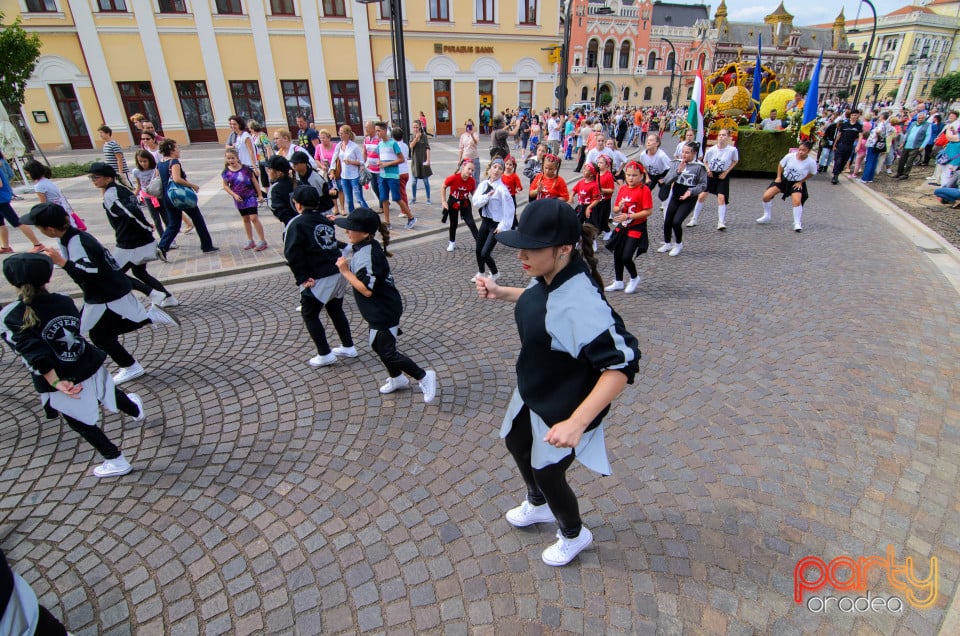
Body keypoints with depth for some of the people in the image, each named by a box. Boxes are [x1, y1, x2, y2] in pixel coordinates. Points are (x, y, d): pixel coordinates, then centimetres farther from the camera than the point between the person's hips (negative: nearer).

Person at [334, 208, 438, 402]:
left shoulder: (367, 255, -26)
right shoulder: (368, 247, 3)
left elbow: (367, 290, -29)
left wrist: (345, 271, -23)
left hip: (383, 313, -10)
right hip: (380, 310, 10)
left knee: (387, 353, -2)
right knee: (379, 345, 23)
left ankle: (424, 377, 11)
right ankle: (397, 379, 41)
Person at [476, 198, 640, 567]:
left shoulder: (579, 302, -38)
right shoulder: (549, 276, -11)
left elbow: (622, 364, -38)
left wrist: (576, 423, -44)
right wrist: (501, 293, 5)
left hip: (563, 408, -9)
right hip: (533, 392, 9)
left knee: (547, 474, 14)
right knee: (515, 443, 28)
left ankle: (574, 536, 50)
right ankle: (538, 506, 60)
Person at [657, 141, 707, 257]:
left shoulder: (699, 167, -11)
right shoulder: (676, 163, -3)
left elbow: (703, 185, -6)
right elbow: (666, 181, -9)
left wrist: (691, 191, -22)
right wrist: (678, 171, -22)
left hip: (689, 199, -4)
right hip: (675, 196, 4)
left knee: (676, 222, -14)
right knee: (667, 221, 5)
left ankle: (678, 245, 11)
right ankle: (667, 244, 28)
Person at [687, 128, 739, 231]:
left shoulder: (732, 150, -16)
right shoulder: (711, 150, -13)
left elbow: (735, 161, 3)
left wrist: (726, 172, -6)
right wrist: (708, 169, -12)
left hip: (723, 176, -1)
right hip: (711, 174, 1)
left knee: (721, 198, -10)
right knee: (702, 196, -2)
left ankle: (721, 222, -3)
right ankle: (694, 220, 9)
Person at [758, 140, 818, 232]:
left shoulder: (811, 162, -20)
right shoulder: (790, 156, -18)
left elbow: (811, 173, 0)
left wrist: (800, 182, -6)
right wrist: (778, 177, -4)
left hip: (797, 183, -2)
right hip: (784, 179, 2)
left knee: (797, 201, -25)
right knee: (766, 196, -10)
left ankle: (798, 224, -8)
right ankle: (767, 217, 14)